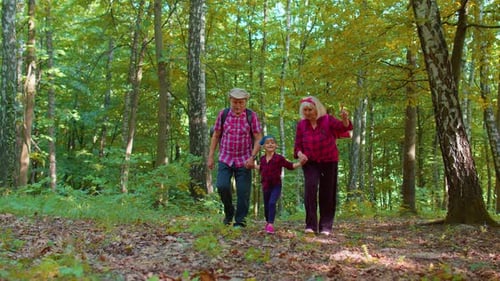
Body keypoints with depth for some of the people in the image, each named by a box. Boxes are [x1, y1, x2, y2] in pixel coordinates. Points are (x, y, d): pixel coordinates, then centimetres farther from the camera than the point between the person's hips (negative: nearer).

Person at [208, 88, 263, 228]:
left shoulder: (251, 116, -3)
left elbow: (258, 138, -3)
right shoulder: (223, 114, 1)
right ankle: (229, 211, 12)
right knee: (222, 186, -14)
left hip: (244, 161, -1)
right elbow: (215, 136, 8)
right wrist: (210, 157, 4)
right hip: (225, 159, 1)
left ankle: (240, 221, 13)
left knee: (243, 193, -1)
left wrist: (252, 157, -15)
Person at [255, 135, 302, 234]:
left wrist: (300, 163, -13)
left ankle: (271, 224, -20)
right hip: (265, 186, 5)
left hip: (276, 186, -5)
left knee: (272, 203, -21)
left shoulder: (279, 158, -8)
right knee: (266, 205, 14)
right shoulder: (262, 159, 5)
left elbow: (290, 166, -2)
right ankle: (267, 222, 36)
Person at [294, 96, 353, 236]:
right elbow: (297, 145, 5)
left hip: (329, 162, -1)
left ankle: (325, 226, 13)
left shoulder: (328, 120, -6)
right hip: (310, 163, 1)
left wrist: (345, 119, -45)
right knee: (310, 189, -18)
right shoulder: (301, 125, 2)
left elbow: (344, 127, -22)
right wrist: (300, 154, -17)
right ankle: (311, 225, -16)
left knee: (327, 194, 3)